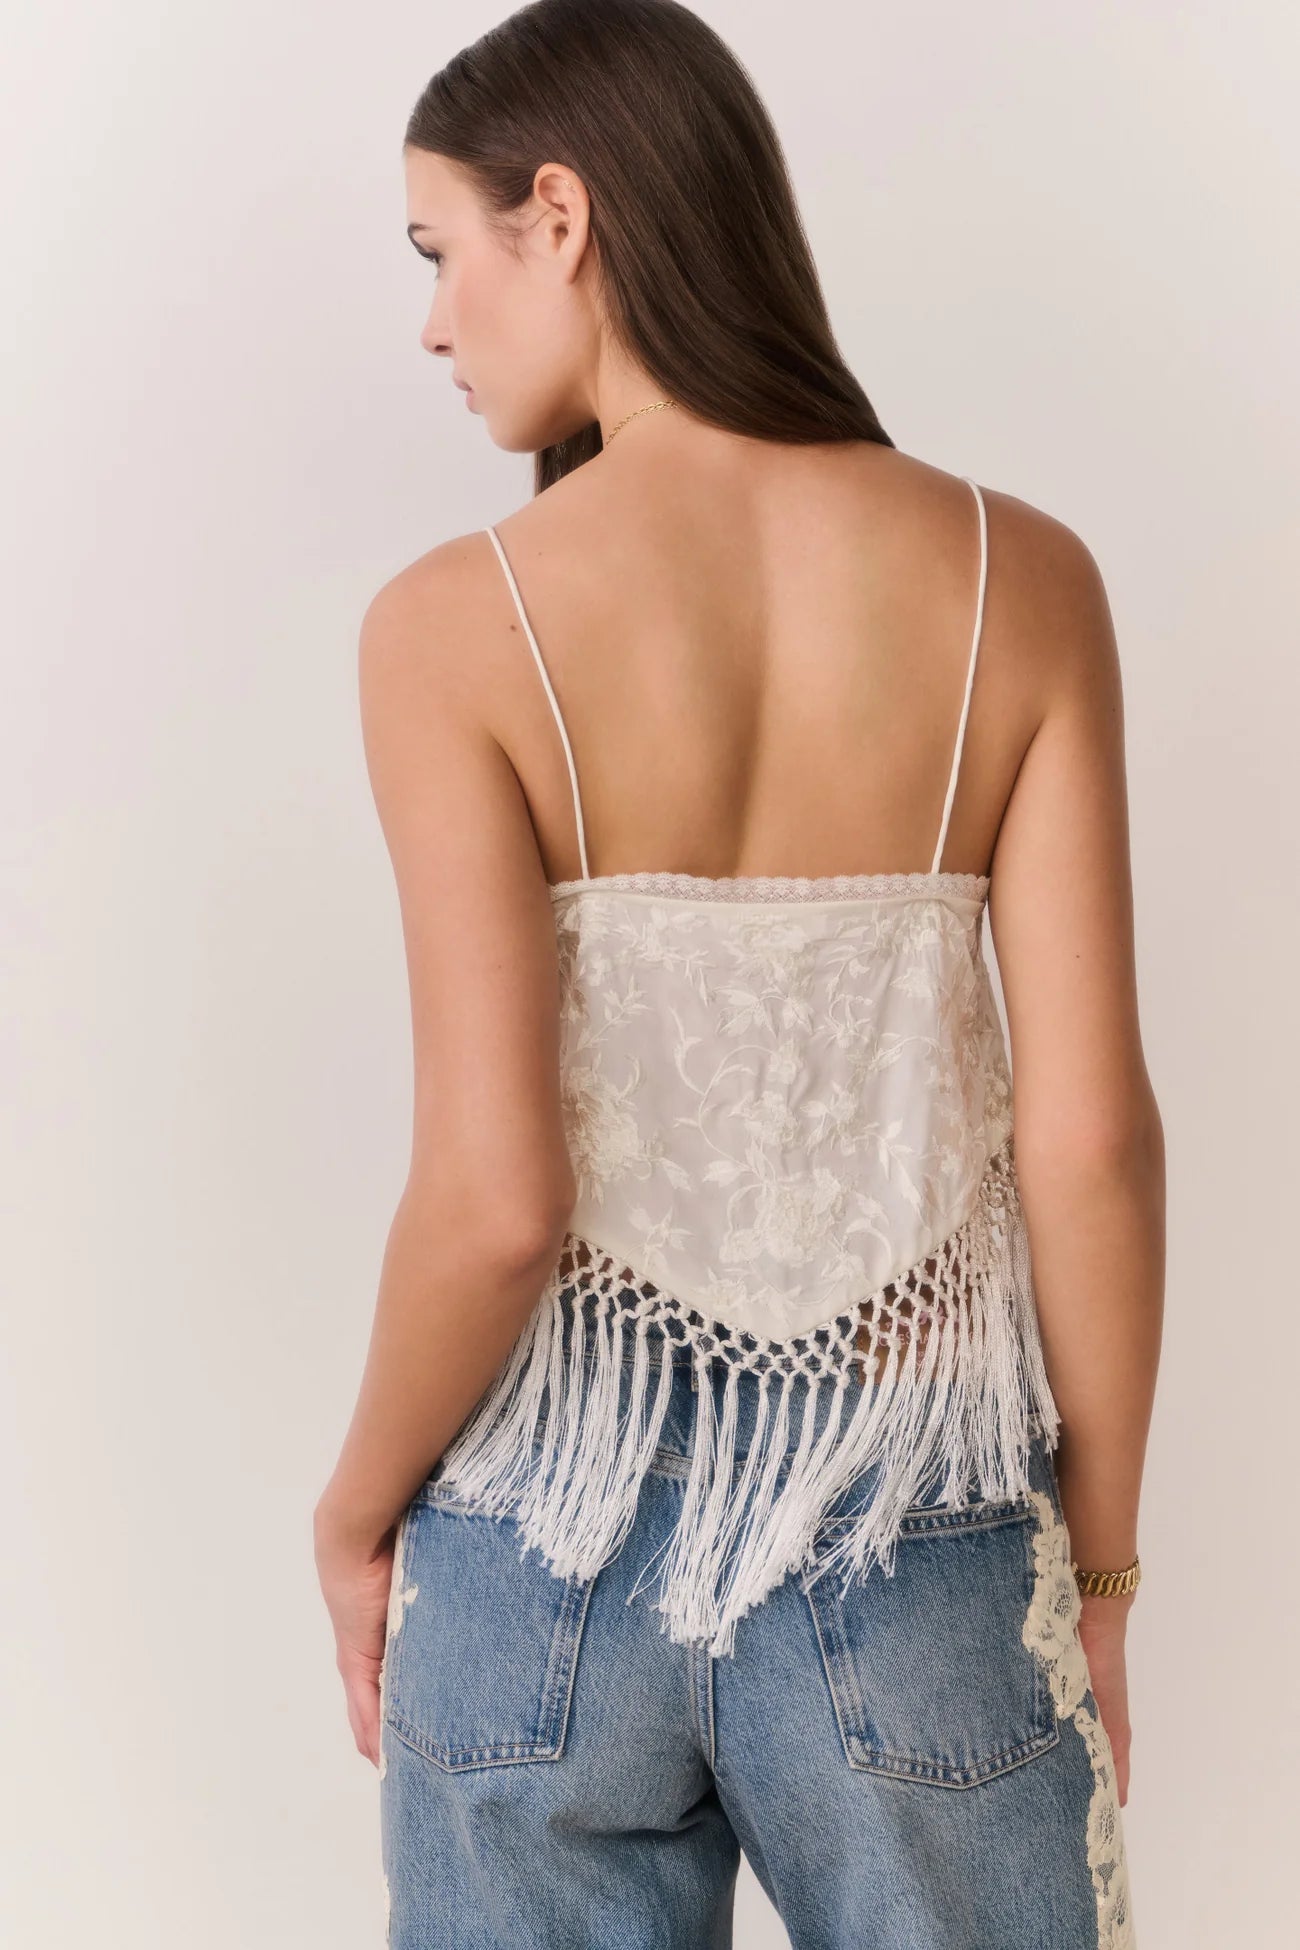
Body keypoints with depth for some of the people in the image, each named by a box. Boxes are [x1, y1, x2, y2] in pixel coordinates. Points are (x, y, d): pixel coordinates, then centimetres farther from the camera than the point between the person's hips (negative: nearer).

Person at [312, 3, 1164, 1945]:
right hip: (906, 1567, 2)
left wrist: (356, 1507, 1)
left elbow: (495, 1200, -18)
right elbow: (1091, 1137, -9)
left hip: (544, 1563, -1)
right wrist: (1101, 1563, 4)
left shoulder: (459, 625, -14)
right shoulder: (1018, 581, -8)